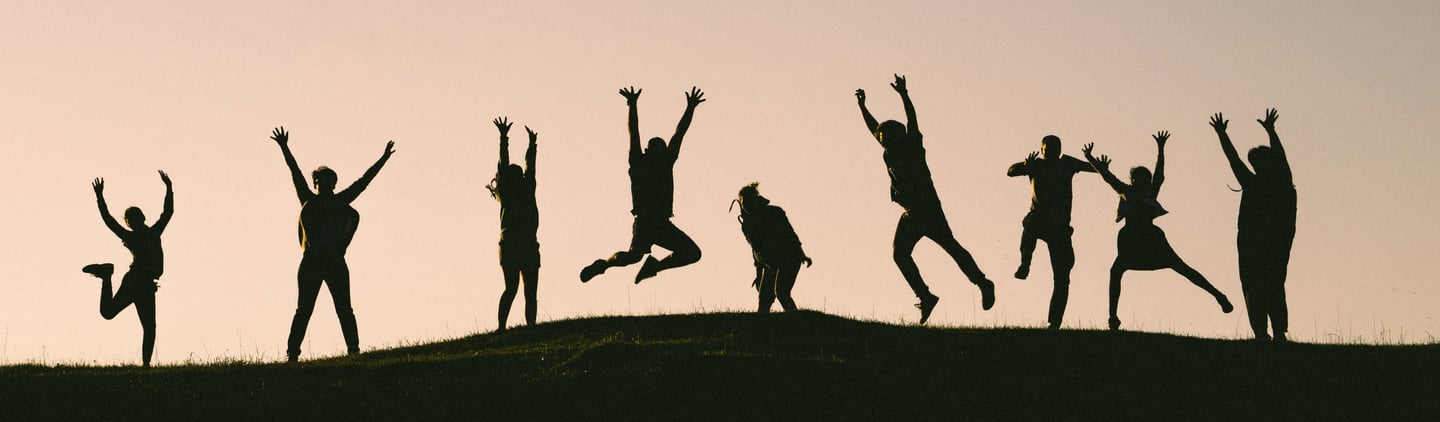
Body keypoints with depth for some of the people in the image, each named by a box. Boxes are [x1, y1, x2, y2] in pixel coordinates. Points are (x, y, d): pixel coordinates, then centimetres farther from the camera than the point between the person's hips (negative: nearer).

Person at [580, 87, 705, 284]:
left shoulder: (666, 163, 14)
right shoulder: (639, 164, 2)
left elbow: (679, 135, 15)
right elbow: (634, 135, -5)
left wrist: (690, 109, 13)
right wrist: (632, 106, -13)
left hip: (662, 224, 5)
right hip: (644, 222, -5)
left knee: (692, 253, -3)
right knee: (634, 255, -25)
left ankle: (655, 266, 13)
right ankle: (603, 264, 2)